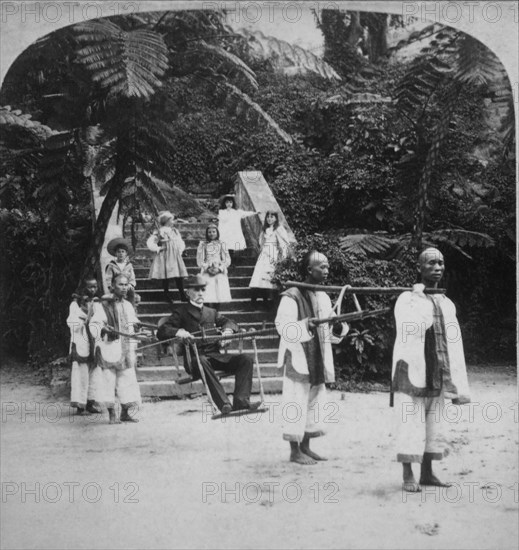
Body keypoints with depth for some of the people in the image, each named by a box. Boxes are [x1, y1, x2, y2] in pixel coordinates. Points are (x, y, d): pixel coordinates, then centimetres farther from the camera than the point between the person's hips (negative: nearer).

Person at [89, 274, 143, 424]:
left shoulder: (128, 306, 15)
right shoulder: (103, 306, -6)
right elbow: (93, 325, -13)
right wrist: (103, 329, -30)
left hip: (126, 349, 6)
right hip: (109, 348, -5)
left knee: (128, 378, 4)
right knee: (109, 379, -2)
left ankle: (125, 412, 14)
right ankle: (111, 413, 7)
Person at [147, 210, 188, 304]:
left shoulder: (175, 231, 13)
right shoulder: (159, 232, -5)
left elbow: (181, 243, 24)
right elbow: (150, 243, -9)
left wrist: (180, 250, 9)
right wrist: (158, 249, -10)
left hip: (176, 257, 5)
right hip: (165, 257, -5)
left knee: (179, 277, -3)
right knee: (166, 277, -1)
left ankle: (183, 296, 0)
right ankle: (167, 297, 8)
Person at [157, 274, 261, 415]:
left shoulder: (212, 312, 25)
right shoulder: (181, 312, 11)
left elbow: (230, 323, 22)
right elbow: (161, 332, 2)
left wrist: (227, 329, -3)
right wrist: (178, 332, -20)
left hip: (216, 354, 5)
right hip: (195, 357, -5)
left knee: (245, 359, -19)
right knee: (202, 362, -41)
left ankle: (241, 401, -31)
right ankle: (224, 404, -46)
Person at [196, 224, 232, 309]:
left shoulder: (221, 244, 8)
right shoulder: (203, 245, 6)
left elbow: (227, 260, 5)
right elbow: (199, 260, 3)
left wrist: (219, 268, -8)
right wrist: (207, 268, -11)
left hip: (219, 273, 1)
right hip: (207, 273, -1)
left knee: (218, 295, -5)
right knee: (208, 296, -13)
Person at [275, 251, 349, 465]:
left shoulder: (323, 297, 13)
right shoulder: (292, 296, -11)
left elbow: (332, 334, 17)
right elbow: (283, 327, -19)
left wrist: (338, 328, -5)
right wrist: (304, 326, -33)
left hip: (318, 360, 8)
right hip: (297, 359, -8)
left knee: (314, 403, 12)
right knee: (297, 404, -5)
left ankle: (305, 447, 23)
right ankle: (295, 451, 3)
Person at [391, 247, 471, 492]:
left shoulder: (447, 304, 13)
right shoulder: (407, 299, -3)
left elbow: (455, 345, 12)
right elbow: (409, 331, -19)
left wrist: (459, 386, 9)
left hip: (437, 376, 6)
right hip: (412, 372, -6)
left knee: (434, 424, 10)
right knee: (411, 425, -5)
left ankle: (427, 473, 20)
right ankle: (408, 476, 3)